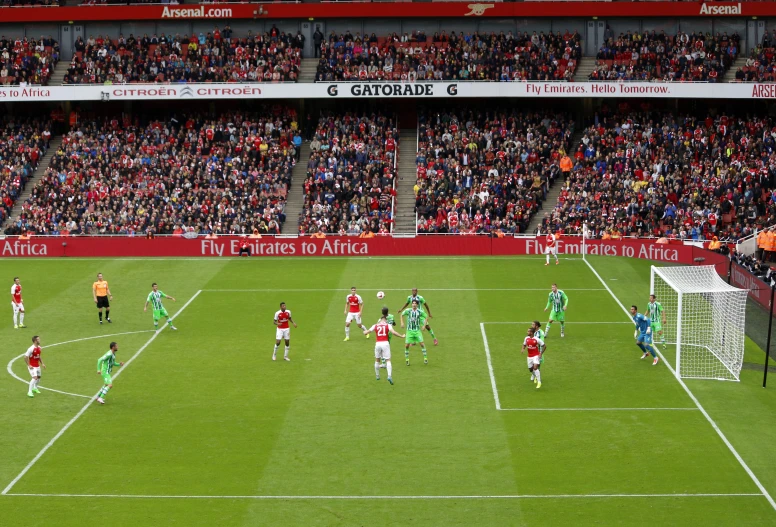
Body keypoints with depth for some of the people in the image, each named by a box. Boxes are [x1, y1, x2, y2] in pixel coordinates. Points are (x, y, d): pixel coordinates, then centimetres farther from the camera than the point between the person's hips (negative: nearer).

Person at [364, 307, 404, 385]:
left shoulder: (375, 326, 9)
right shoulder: (388, 325, 4)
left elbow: (366, 332, 10)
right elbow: (393, 332, -11)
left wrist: (364, 331, 33)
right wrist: (401, 336, -2)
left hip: (378, 344, 2)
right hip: (385, 343, -2)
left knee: (377, 360, 20)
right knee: (388, 360, -3)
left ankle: (377, 376, 28)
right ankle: (389, 376, -21)